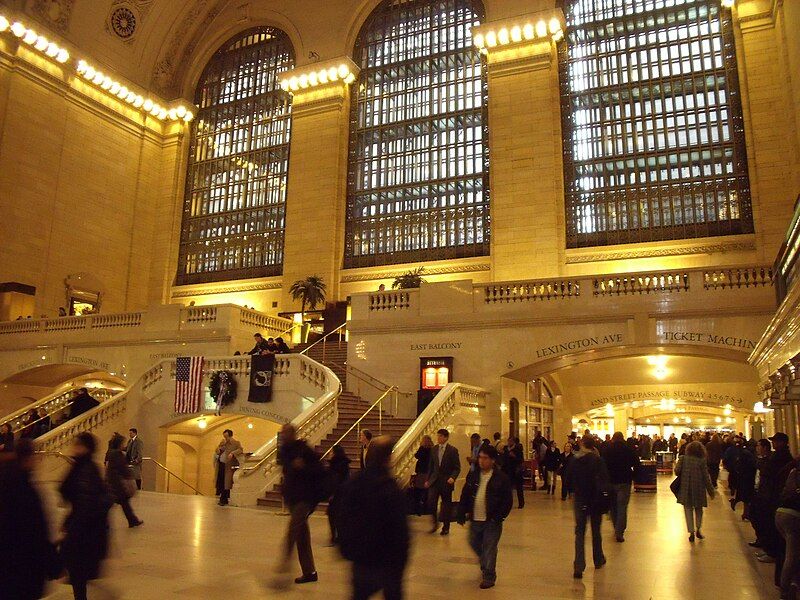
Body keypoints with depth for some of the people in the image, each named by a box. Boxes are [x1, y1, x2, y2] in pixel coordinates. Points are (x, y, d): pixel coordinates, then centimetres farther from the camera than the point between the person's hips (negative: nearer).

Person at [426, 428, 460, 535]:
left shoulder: (452, 450, -7)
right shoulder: (434, 449, 7)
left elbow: (457, 467, -6)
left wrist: (453, 477, -21)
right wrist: (428, 479, 10)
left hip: (446, 481, -3)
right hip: (434, 480, 3)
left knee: (446, 505, 6)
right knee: (431, 502, -6)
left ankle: (446, 527, 22)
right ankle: (434, 523, 16)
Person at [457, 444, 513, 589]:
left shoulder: (501, 478, -9)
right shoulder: (473, 476, 4)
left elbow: (508, 501, -8)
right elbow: (464, 496, 8)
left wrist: (499, 517, -14)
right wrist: (462, 514, 2)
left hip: (492, 522, -5)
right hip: (475, 520, 5)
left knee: (489, 550, 2)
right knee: (475, 545, 18)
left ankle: (489, 577, 16)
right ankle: (485, 566, 44)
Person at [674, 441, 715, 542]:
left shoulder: (683, 458, -5)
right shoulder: (702, 461, -8)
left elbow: (677, 471, -10)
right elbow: (706, 477, -6)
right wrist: (711, 490, 3)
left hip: (685, 488, 1)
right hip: (698, 488, -1)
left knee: (688, 509, 9)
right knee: (698, 509, 19)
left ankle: (691, 532, 6)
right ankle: (698, 529, 14)